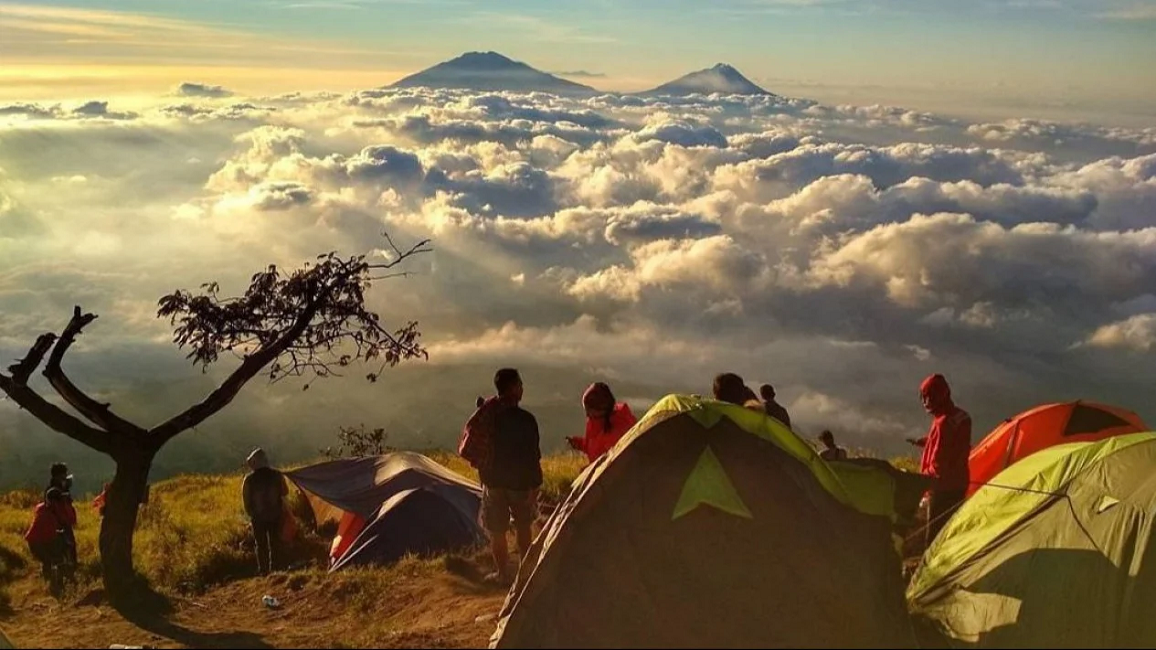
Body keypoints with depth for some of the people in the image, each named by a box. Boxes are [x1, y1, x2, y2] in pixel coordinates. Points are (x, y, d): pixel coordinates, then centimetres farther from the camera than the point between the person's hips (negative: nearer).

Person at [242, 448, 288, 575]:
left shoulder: (249, 479, -13)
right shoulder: (276, 475, -6)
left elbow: (245, 498, -7)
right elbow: (285, 492, 5)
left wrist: (250, 513, 8)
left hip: (258, 517, -2)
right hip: (275, 515, 2)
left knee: (261, 545, 10)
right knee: (275, 543, 13)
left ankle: (263, 571, 10)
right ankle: (274, 570, 15)